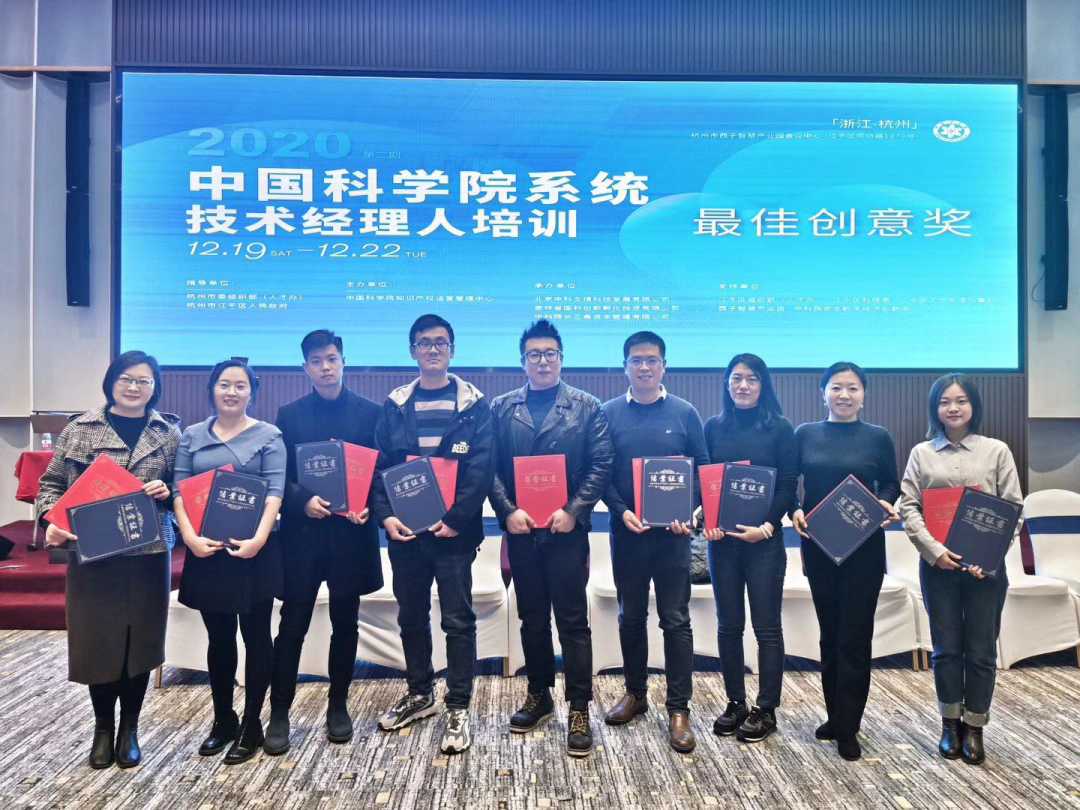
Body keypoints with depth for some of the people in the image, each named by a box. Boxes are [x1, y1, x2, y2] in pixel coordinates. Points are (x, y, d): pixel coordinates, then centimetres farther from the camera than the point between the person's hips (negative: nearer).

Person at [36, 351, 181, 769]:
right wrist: (53, 521, -11)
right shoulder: (80, 429, 2)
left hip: (148, 553, 1)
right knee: (96, 638, 8)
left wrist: (167, 491, -12)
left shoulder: (169, 433, 4)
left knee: (141, 638, 8)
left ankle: (129, 728, 27)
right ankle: (103, 727, 29)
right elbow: (52, 483, 5)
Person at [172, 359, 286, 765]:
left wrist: (259, 538, -21)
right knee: (219, 638, 13)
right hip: (206, 550, 3)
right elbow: (180, 490, 2)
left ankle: (251, 726, 18)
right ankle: (222, 720, 29)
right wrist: (190, 536, -13)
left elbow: (274, 491, -8)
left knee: (255, 637, 6)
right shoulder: (192, 436, 9)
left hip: (253, 550, -3)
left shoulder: (268, 436, -1)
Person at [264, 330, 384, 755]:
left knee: (345, 623, 10)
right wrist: (303, 501, -14)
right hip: (301, 532, 0)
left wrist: (369, 506, -13)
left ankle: (338, 705, 25)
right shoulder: (289, 414, 6)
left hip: (351, 532, 0)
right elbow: (278, 475, 3)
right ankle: (279, 712, 14)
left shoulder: (370, 412, 4)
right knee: (292, 625, 3)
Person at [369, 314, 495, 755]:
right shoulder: (395, 405, 8)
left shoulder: (473, 405, -1)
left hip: (453, 532, -3)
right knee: (411, 616, 16)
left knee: (458, 620, 2)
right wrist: (385, 514, -8)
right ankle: (419, 694, 34)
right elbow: (379, 465, 5)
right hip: (404, 531, 4)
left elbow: (481, 468, -8)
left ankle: (458, 709, 15)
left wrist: (456, 519, -16)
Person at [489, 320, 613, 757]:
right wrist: (507, 511, -10)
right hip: (520, 530, 3)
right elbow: (490, 467, 3)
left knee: (572, 621, 1)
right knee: (531, 619, 15)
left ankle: (579, 709, 11)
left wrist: (573, 510, -14)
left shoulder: (587, 407, 2)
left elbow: (601, 465, -3)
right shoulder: (501, 409, 8)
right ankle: (538, 695, 30)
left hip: (566, 530, -2)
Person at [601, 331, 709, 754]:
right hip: (626, 531, 1)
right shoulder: (610, 413, 2)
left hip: (672, 532, -1)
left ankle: (679, 709, 12)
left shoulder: (684, 413, 1)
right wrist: (621, 511, -13)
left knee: (676, 620, 2)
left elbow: (702, 469, 2)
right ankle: (634, 693, 30)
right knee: (630, 617, 13)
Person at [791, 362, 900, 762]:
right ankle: (835, 716, 26)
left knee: (854, 636, 0)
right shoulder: (805, 434, 3)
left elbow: (890, 483, 7)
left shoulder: (878, 437, 0)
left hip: (864, 548, -1)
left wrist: (885, 503, -13)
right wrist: (795, 510, -12)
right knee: (830, 633, 12)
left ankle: (847, 728, 10)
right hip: (818, 546, 2)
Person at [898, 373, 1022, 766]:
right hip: (938, 564, 0)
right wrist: (934, 550, -13)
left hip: (985, 566, 0)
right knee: (946, 647, 8)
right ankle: (950, 724, 22)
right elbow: (908, 507, 0)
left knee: (981, 649, 6)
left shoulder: (997, 451, 3)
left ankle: (974, 728, 21)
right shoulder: (921, 453, 5)